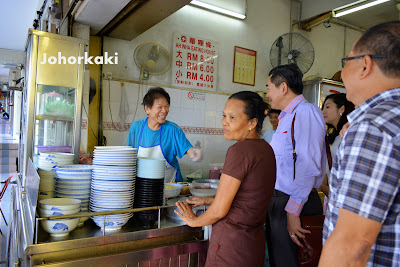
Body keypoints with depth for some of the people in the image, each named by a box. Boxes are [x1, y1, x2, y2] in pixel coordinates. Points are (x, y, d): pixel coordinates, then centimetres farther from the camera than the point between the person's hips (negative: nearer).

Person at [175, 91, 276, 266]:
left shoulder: (240, 150, -22)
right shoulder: (266, 148, 5)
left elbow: (219, 210, -18)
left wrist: (194, 221, 1)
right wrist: (207, 201, 19)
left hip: (230, 244, -8)